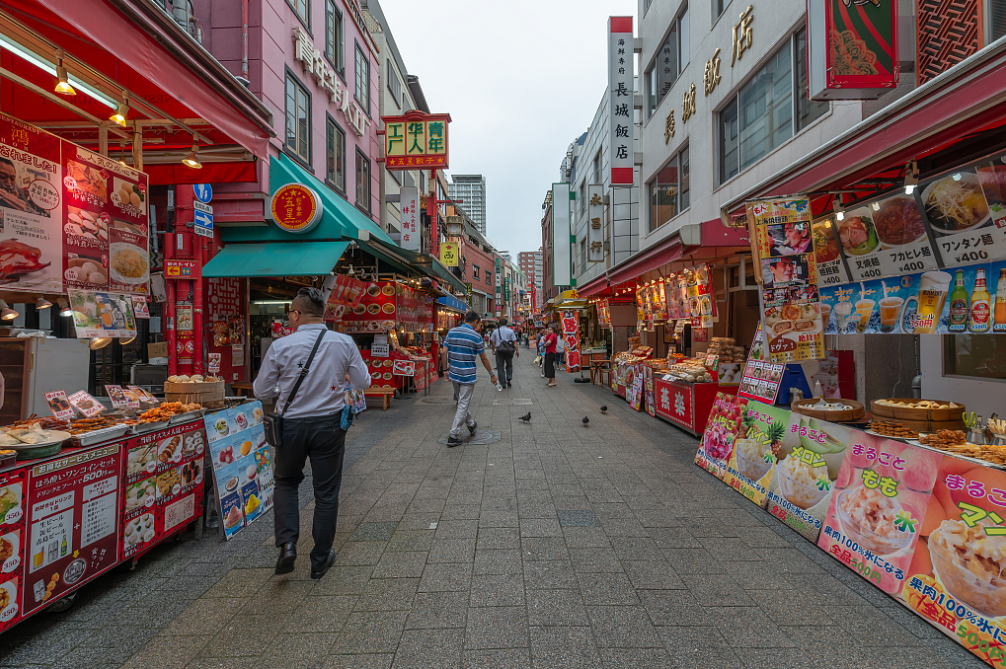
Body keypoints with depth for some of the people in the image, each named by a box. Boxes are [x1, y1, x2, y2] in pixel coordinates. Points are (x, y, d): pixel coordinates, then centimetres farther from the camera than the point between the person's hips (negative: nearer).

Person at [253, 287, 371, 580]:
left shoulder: (281, 346, -10)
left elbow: (261, 391, -1)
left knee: (286, 482, 25)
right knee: (326, 493, 12)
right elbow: (363, 383, 0)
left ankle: (287, 543, 13)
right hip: (329, 424, 1)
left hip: (291, 424, 0)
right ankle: (320, 560, 25)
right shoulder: (344, 343, -8)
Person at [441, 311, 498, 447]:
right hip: (468, 376, -6)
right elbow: (484, 358, -4)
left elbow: (444, 352, 0)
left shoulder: (451, 332, 2)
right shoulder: (475, 336, -10)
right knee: (463, 405, 1)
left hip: (454, 375, 6)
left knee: (461, 403, 22)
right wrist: (492, 374, 7)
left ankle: (471, 424, 41)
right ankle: (453, 437, 1)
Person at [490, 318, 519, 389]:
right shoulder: (510, 331, 3)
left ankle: (503, 384, 4)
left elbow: (493, 342, 8)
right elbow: (514, 341, -3)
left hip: (499, 351, 0)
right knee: (509, 365, 18)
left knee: (500, 367, 4)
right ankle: (509, 379, 0)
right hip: (508, 351, 0)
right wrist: (517, 350, -1)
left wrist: (493, 350, 19)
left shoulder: (495, 331, 7)